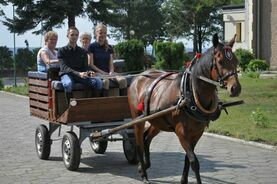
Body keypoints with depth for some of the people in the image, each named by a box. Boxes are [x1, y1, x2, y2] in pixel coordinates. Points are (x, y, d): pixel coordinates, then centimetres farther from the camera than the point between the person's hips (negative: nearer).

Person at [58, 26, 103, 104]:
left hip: (81, 75, 4)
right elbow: (64, 67, -9)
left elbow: (85, 67, 10)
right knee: (68, 84, -42)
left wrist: (89, 72, -17)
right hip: (67, 74, -4)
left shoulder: (83, 52, 18)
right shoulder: (62, 51, 6)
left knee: (98, 81, -24)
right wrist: (78, 73, -26)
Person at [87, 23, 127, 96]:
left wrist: (111, 72, -7)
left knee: (123, 80, -24)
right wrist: (103, 73, -12)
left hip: (108, 72, 5)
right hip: (97, 73, -5)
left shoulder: (109, 48, 19)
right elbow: (91, 64, -3)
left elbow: (111, 64, 15)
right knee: (105, 81, -38)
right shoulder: (92, 47, 3)